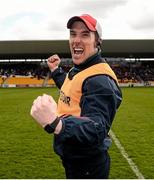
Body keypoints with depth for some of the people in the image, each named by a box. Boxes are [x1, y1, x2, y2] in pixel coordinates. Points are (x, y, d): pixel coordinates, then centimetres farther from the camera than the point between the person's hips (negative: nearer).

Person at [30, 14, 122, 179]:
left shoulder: (100, 78, -27)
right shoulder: (77, 70, 5)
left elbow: (96, 129, -41)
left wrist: (56, 124, -58)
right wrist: (55, 71, 23)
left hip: (87, 166, -9)